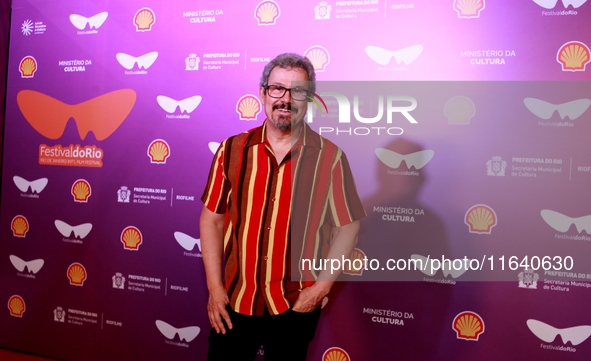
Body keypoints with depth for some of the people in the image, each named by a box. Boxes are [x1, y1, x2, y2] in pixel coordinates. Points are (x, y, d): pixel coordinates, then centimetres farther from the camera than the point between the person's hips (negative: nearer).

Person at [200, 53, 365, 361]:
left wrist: (321, 287, -8)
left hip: (297, 306, -1)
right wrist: (215, 288, -3)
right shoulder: (232, 150, -3)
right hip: (235, 301, 2)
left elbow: (347, 226, -3)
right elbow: (212, 219, 1)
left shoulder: (330, 158, -8)